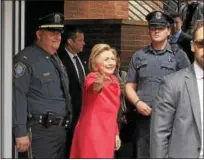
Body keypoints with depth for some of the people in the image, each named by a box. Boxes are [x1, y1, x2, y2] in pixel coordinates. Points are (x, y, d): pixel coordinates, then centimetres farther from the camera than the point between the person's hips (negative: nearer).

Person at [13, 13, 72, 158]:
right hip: (41, 131, -9)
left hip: (61, 129, 9)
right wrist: (21, 132, -22)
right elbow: (18, 96, -17)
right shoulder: (26, 59, -11)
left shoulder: (57, 60, 18)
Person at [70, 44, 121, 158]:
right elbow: (93, 88, -41)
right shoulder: (92, 78, -14)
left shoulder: (114, 81, 9)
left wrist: (116, 133, 20)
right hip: (91, 135, -8)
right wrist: (99, 84, -63)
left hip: (107, 134, 8)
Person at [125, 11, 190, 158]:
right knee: (143, 156, 7)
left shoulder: (178, 55, 3)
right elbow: (130, 86, 13)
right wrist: (137, 102, -5)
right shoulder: (139, 56, 11)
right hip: (144, 117, 3)